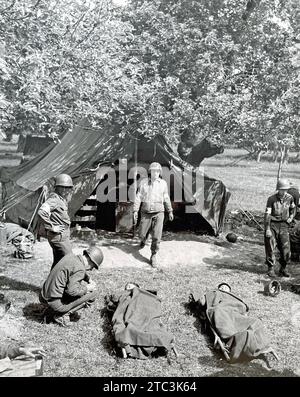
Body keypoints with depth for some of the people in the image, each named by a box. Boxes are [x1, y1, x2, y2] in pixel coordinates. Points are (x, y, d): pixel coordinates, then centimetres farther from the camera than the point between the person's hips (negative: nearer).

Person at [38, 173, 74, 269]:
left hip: (64, 235, 10)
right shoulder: (54, 198, -16)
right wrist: (51, 227, -24)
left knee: (58, 261, 14)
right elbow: (41, 212, -30)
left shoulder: (61, 199, 15)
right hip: (59, 236, -10)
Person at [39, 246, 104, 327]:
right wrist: (87, 288, -9)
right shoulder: (80, 269, -18)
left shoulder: (70, 256, 8)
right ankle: (61, 315, -4)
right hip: (56, 303, -8)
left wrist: (89, 279, 16)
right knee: (92, 294, -3)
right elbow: (71, 291, -25)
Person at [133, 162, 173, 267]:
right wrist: (135, 211, -9)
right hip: (146, 212, 1)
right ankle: (143, 239, 47)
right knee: (142, 234, 9)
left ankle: (153, 257, 6)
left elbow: (166, 198, 11)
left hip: (158, 213, -1)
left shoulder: (163, 183, 0)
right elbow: (138, 197, -2)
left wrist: (170, 211, 17)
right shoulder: (144, 182, -2)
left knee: (156, 237, -10)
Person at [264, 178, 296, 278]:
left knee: (286, 250, 0)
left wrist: (291, 217, 3)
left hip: (283, 225, 3)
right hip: (272, 225, -3)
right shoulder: (271, 199, -13)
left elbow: (293, 208, 21)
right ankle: (270, 269, 13)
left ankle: (283, 269, 19)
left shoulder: (289, 198, -1)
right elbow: (267, 214, -14)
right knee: (271, 248, -1)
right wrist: (267, 229, -19)